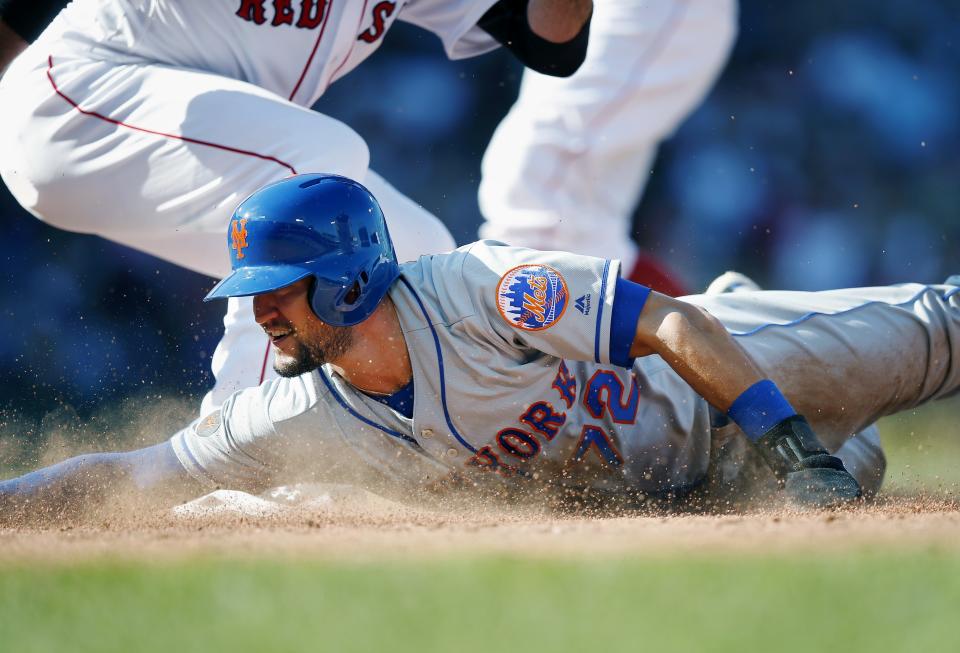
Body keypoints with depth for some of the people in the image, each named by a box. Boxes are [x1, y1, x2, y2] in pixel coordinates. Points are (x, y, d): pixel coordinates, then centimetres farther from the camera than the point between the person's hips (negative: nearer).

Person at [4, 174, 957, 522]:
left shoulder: (483, 289, -38)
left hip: (719, 372, -4)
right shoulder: (293, 422, -22)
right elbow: (124, 475, -16)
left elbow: (679, 327, -37)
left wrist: (799, 454, -43)